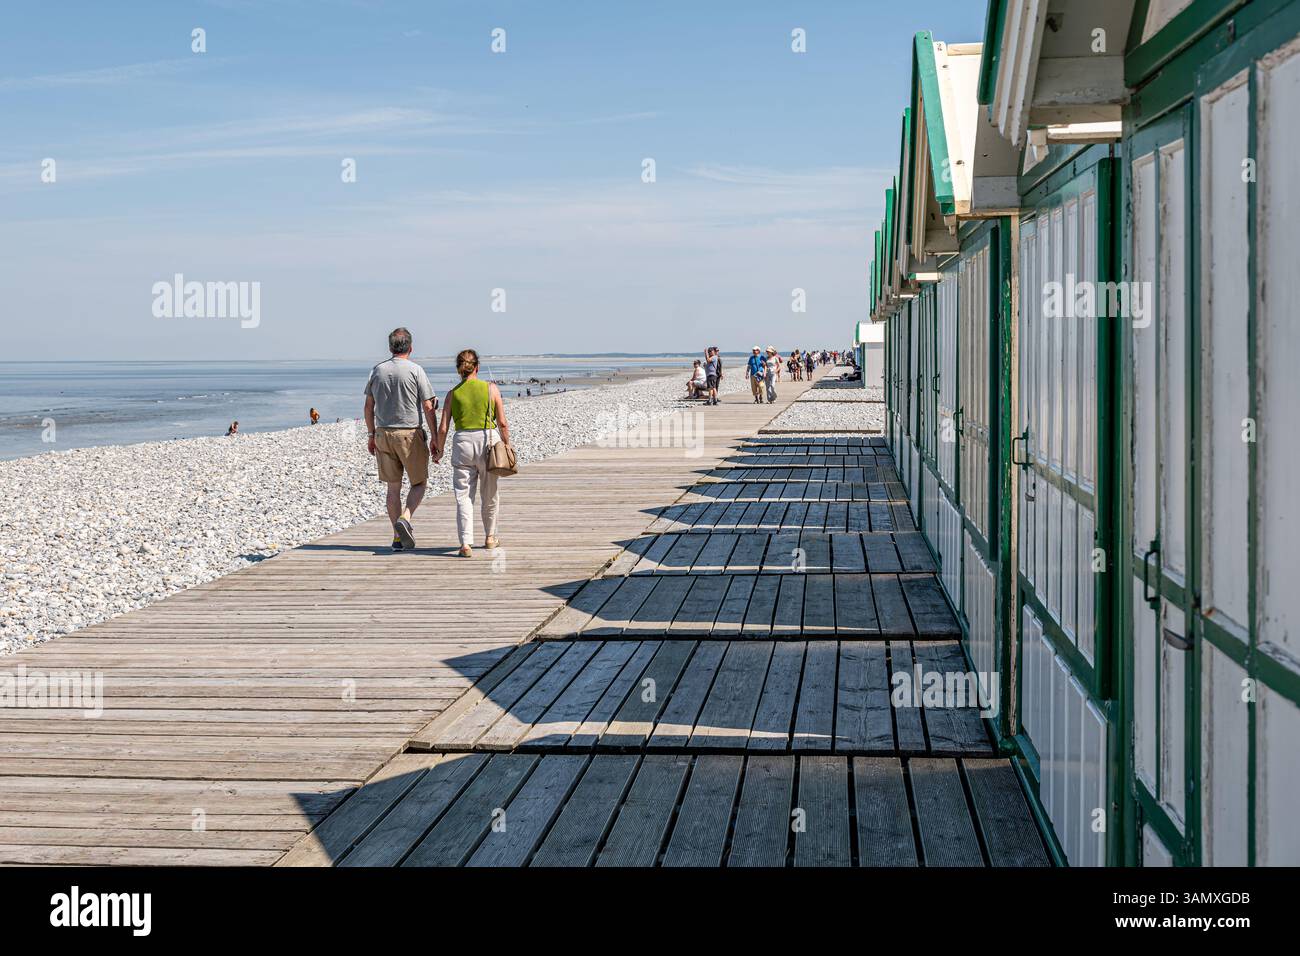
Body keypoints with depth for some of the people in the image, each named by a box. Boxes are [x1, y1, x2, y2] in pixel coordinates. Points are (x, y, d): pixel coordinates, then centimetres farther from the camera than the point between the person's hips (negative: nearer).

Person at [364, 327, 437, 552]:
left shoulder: (377, 370, 5)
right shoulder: (415, 371, -8)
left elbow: (369, 406, 10)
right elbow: (429, 408, -9)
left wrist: (371, 435, 19)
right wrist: (435, 438, -2)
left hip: (384, 434, 4)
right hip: (410, 434, -4)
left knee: (393, 487, 10)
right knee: (419, 483, 9)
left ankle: (398, 536, 10)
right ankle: (404, 518, -15)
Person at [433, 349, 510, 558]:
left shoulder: (453, 393, 2)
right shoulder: (491, 388, 0)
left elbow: (443, 428, 0)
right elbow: (502, 423, 0)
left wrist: (439, 450, 15)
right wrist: (507, 445, 12)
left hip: (463, 442, 0)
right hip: (488, 441, 0)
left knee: (463, 495, 3)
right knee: (490, 494, 17)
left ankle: (466, 543, -9)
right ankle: (490, 537, 32)